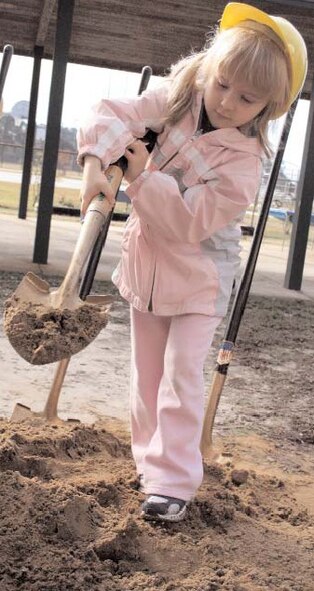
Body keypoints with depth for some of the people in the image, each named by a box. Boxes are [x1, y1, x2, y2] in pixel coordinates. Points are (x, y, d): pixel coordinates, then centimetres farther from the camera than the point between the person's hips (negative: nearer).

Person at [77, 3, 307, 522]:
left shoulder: (242, 160, -23)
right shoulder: (177, 99, -9)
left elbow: (190, 220, -28)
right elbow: (117, 115, -18)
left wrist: (144, 177, -28)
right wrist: (96, 161, -35)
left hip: (199, 276, -5)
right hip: (148, 263, 5)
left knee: (181, 375, -10)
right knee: (147, 373, 14)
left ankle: (174, 481, -2)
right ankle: (151, 461, 29)